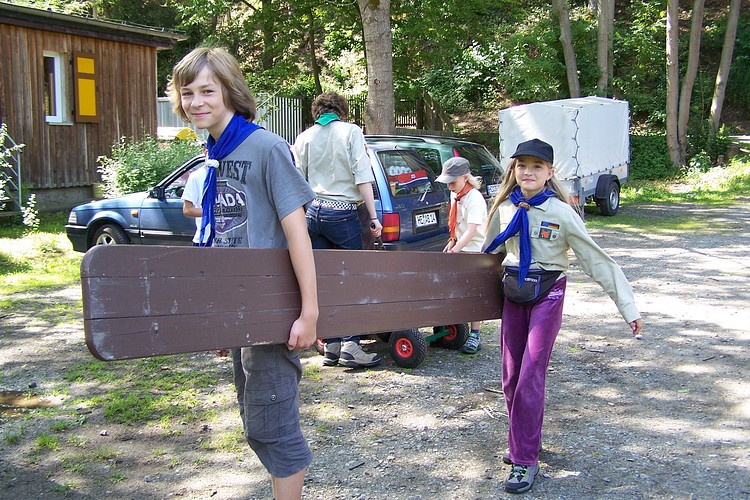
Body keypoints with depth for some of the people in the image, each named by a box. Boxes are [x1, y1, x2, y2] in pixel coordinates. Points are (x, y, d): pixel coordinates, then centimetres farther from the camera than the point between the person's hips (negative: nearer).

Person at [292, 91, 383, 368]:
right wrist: (373, 217, -5)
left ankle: (331, 345, 13)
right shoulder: (351, 131, 0)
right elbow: (362, 178, -7)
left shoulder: (304, 138, 11)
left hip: (312, 213, 4)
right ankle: (350, 345, -5)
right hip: (342, 213, -4)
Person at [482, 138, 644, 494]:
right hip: (513, 294, 5)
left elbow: (597, 260, -11)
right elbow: (489, 252, 17)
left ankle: (525, 461, 0)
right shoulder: (504, 208, -1)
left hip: (547, 295, -5)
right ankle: (521, 442, 28)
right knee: (511, 376, 9)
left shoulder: (561, 212, -14)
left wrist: (628, 307, -11)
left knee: (531, 376, -9)